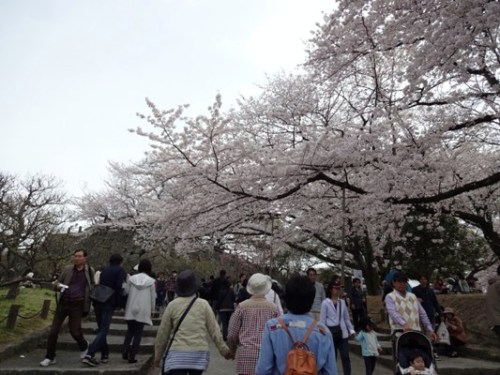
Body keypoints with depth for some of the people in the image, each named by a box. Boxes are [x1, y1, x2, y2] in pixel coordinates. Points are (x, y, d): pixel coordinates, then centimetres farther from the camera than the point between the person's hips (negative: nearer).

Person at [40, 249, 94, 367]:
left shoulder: (90, 271, 1)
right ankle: (50, 357, 20)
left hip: (77, 305, -3)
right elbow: (56, 282, 12)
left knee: (74, 331, -1)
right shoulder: (68, 270, 5)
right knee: (53, 331, 2)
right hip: (63, 303, 3)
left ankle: (84, 346, 30)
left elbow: (93, 287, 13)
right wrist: (57, 285, -11)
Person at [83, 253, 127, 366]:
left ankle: (105, 354, 20)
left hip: (98, 302, 6)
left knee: (101, 329, 17)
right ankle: (90, 355, -18)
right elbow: (119, 287, -12)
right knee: (103, 330, -5)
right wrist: (117, 302, -3)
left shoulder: (104, 270, 17)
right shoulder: (120, 270, -1)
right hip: (109, 303, -6)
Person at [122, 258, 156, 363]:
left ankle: (125, 351, 10)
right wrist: (152, 310, 12)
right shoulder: (151, 281, -6)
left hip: (131, 310, 2)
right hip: (143, 311, -2)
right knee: (138, 333, 7)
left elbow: (126, 292, 1)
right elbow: (153, 297, -2)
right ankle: (132, 356, 5)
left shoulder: (131, 278, -1)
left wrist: (125, 306, 15)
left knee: (130, 331, 19)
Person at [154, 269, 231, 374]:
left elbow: (163, 333, 6)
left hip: (178, 354, -1)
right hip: (200, 353, 1)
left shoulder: (172, 305, -1)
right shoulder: (203, 304, -1)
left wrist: (158, 356, 19)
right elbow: (214, 330, 1)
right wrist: (224, 350, 11)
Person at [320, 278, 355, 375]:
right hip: (331, 331, -3)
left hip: (342, 331, 3)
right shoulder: (325, 303, -6)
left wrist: (351, 329, 6)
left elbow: (346, 318, 14)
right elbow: (322, 319, -5)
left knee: (345, 357, 2)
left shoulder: (342, 302, 8)